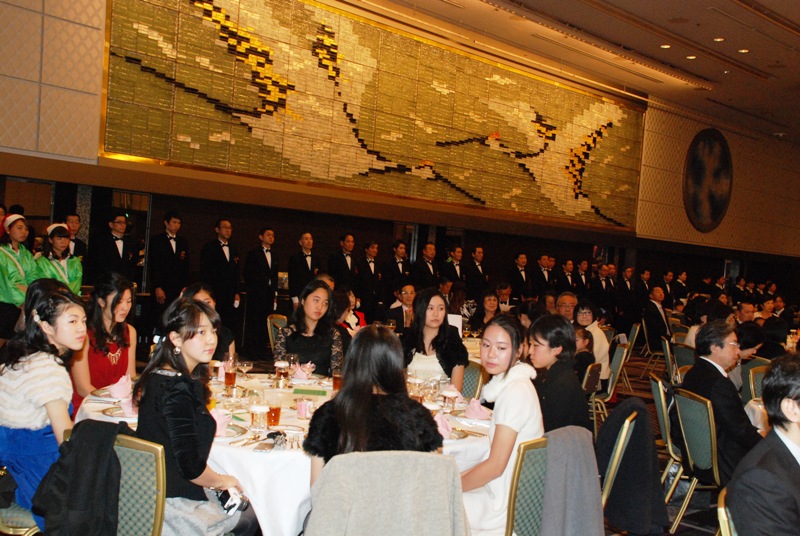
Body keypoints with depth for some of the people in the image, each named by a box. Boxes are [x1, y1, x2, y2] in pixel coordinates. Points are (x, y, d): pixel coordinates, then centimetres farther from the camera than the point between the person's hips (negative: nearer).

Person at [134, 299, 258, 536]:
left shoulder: (160, 375, 2)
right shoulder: (178, 389, -27)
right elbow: (191, 466, -25)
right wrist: (221, 481, -9)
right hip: (173, 504, -9)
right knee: (252, 512, 13)